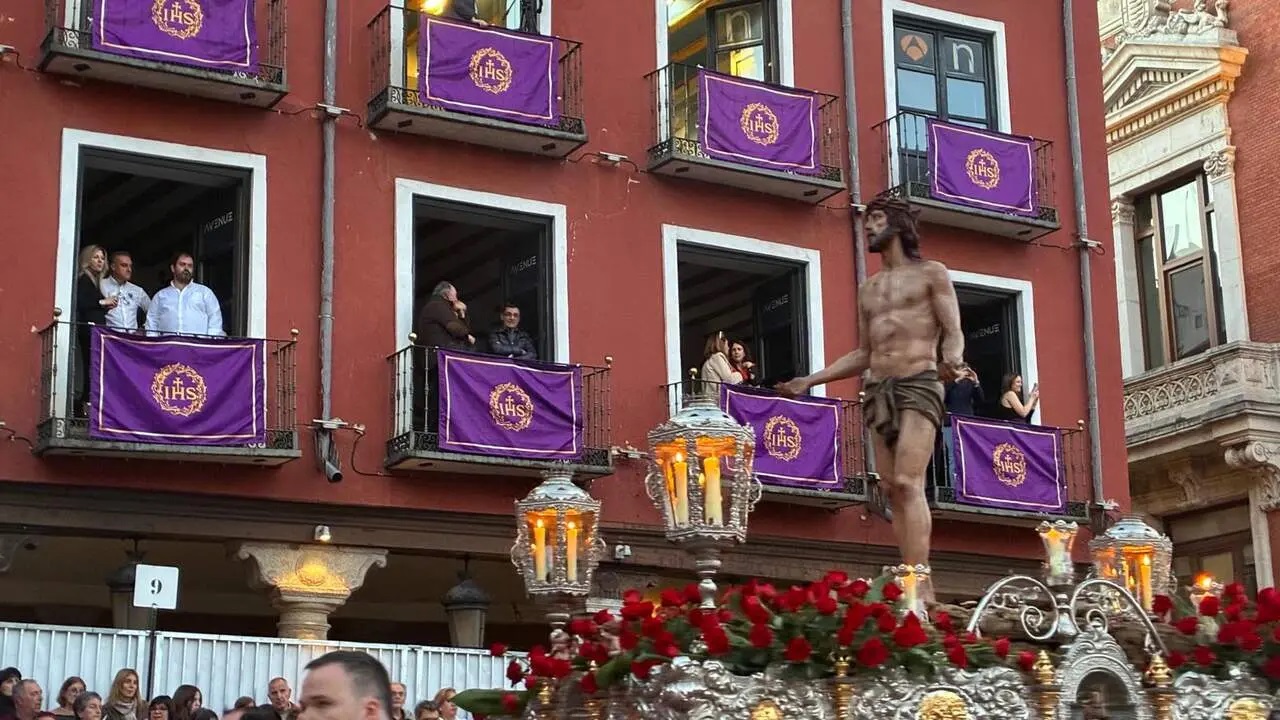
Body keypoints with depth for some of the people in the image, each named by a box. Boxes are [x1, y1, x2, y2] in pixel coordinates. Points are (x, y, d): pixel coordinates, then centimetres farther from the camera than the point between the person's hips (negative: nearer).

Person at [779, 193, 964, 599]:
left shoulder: (931, 274, 7)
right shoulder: (868, 290, 23)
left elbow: (954, 333, -3)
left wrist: (953, 359, -26)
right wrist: (810, 381, 18)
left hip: (919, 385, -6)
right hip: (878, 391, 6)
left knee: (908, 484, -21)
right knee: (892, 491, -3)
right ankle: (918, 587, -4)